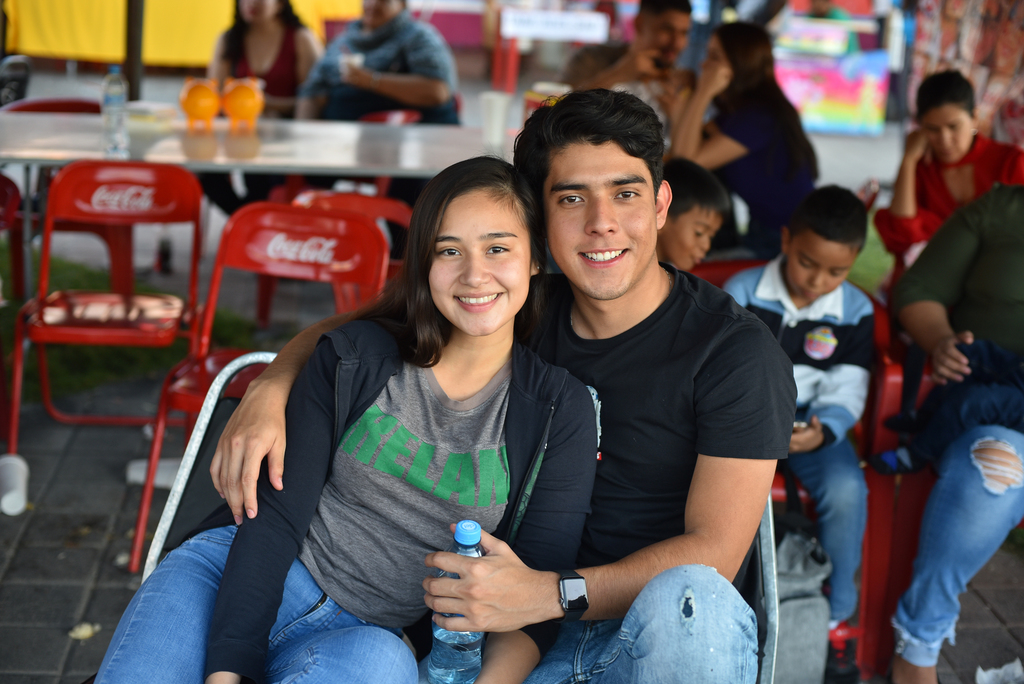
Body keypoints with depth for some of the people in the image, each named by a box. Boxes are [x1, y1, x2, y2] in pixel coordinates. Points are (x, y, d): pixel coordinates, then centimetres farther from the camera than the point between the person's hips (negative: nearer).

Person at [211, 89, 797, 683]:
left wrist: (553, 594, -28)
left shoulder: (735, 349, -10)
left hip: (686, 636, -2)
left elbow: (713, 551, -15)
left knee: (687, 599, -38)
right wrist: (269, 391, -9)